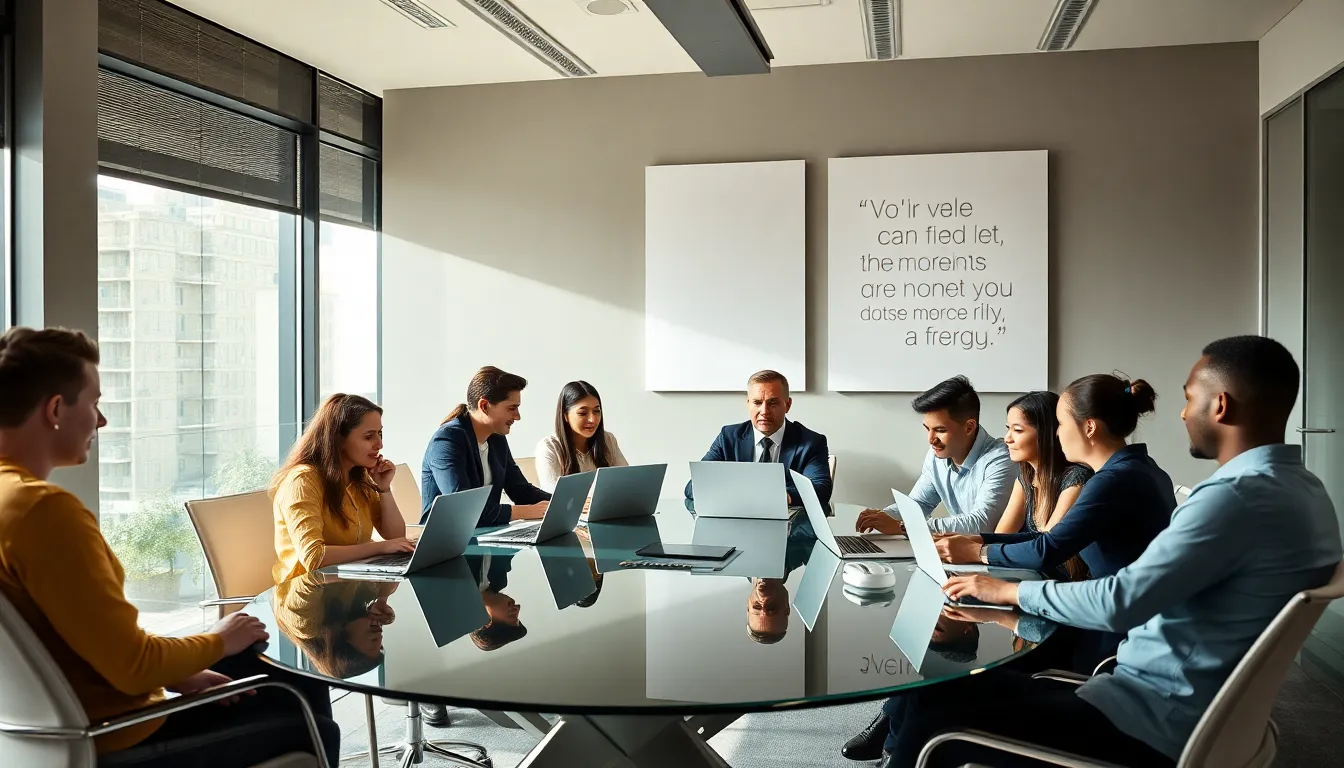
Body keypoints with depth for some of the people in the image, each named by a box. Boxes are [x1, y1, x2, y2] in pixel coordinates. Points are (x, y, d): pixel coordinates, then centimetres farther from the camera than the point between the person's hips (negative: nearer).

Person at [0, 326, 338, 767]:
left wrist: (177, 675, 8)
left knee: (302, 691, 20)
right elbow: (134, 664, -25)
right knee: (313, 730, 9)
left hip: (81, 721, 9)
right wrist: (219, 641, -7)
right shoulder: (44, 508, -27)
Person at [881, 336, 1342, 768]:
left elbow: (1120, 603, -24)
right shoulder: (1303, 489, 9)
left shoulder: (1238, 497, -23)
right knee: (986, 684, 16)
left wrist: (1011, 591, -9)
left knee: (938, 707, -6)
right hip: (1199, 710, 10)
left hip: (1157, 723, -10)